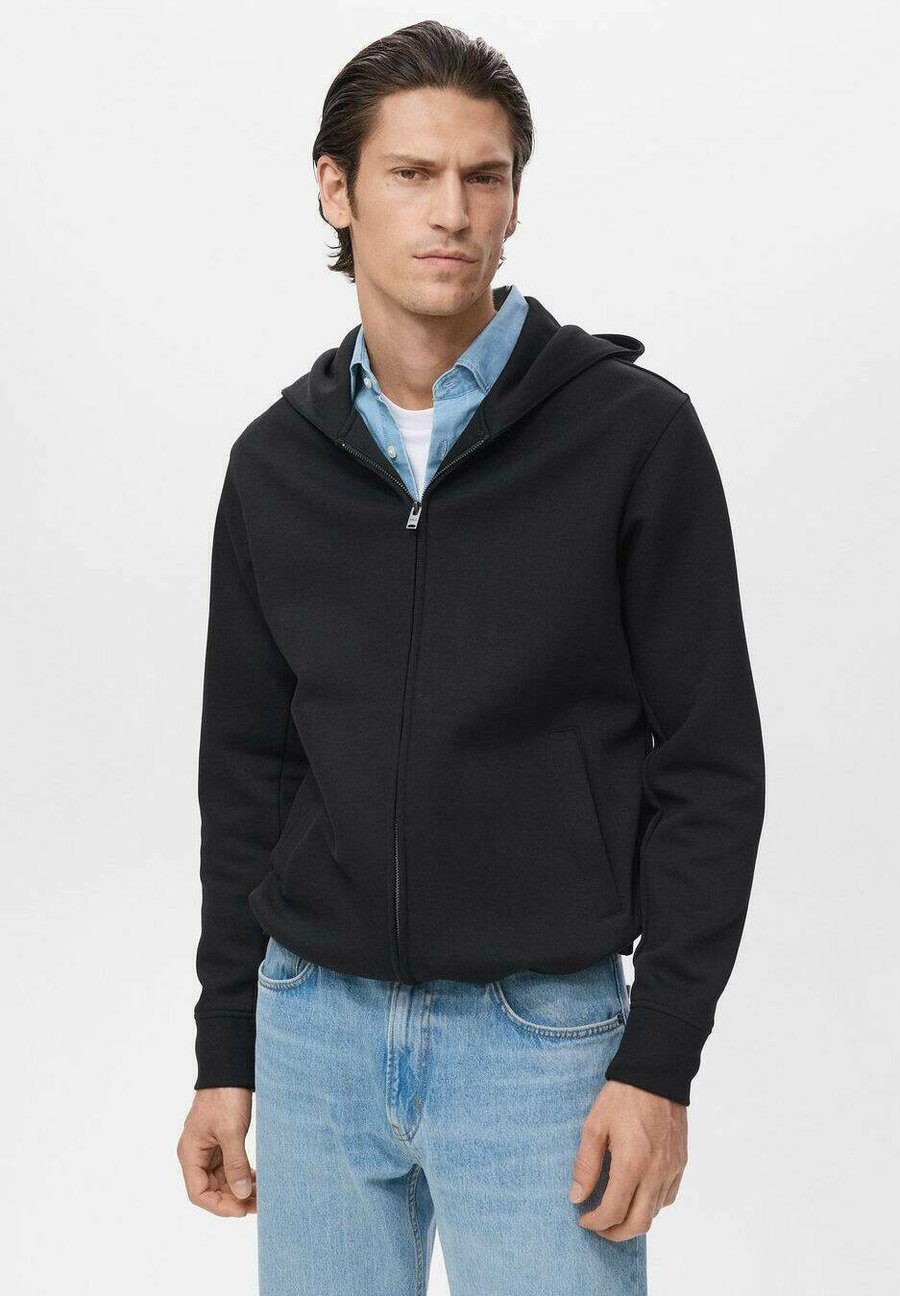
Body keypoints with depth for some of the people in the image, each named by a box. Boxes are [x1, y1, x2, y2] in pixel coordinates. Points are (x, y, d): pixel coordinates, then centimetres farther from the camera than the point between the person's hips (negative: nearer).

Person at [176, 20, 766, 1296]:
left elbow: (710, 761, -6)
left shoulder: (633, 432, -7)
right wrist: (225, 1050, 10)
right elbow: (247, 771, 10)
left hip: (543, 1034, -3)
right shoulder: (276, 462, 4)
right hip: (313, 1025, 4)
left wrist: (660, 1058, -10)